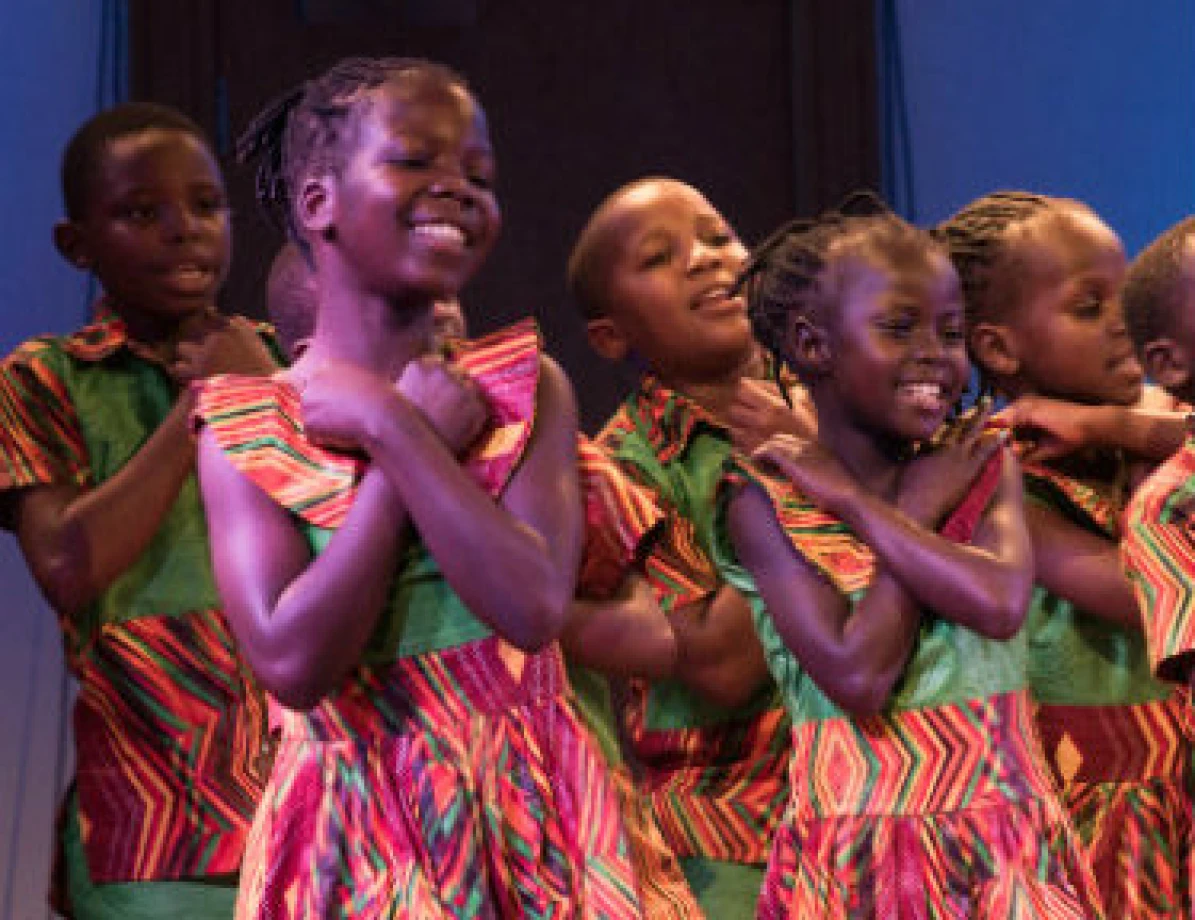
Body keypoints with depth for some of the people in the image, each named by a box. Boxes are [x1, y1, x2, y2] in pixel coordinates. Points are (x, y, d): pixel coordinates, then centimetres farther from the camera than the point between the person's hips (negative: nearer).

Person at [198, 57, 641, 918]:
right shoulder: (243, 426, -3)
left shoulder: (528, 387, -1)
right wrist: (420, 440, -13)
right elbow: (292, 663, -16)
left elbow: (535, 607, -16)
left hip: (528, 814, 1)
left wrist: (391, 427, -16)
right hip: (357, 836, -1)